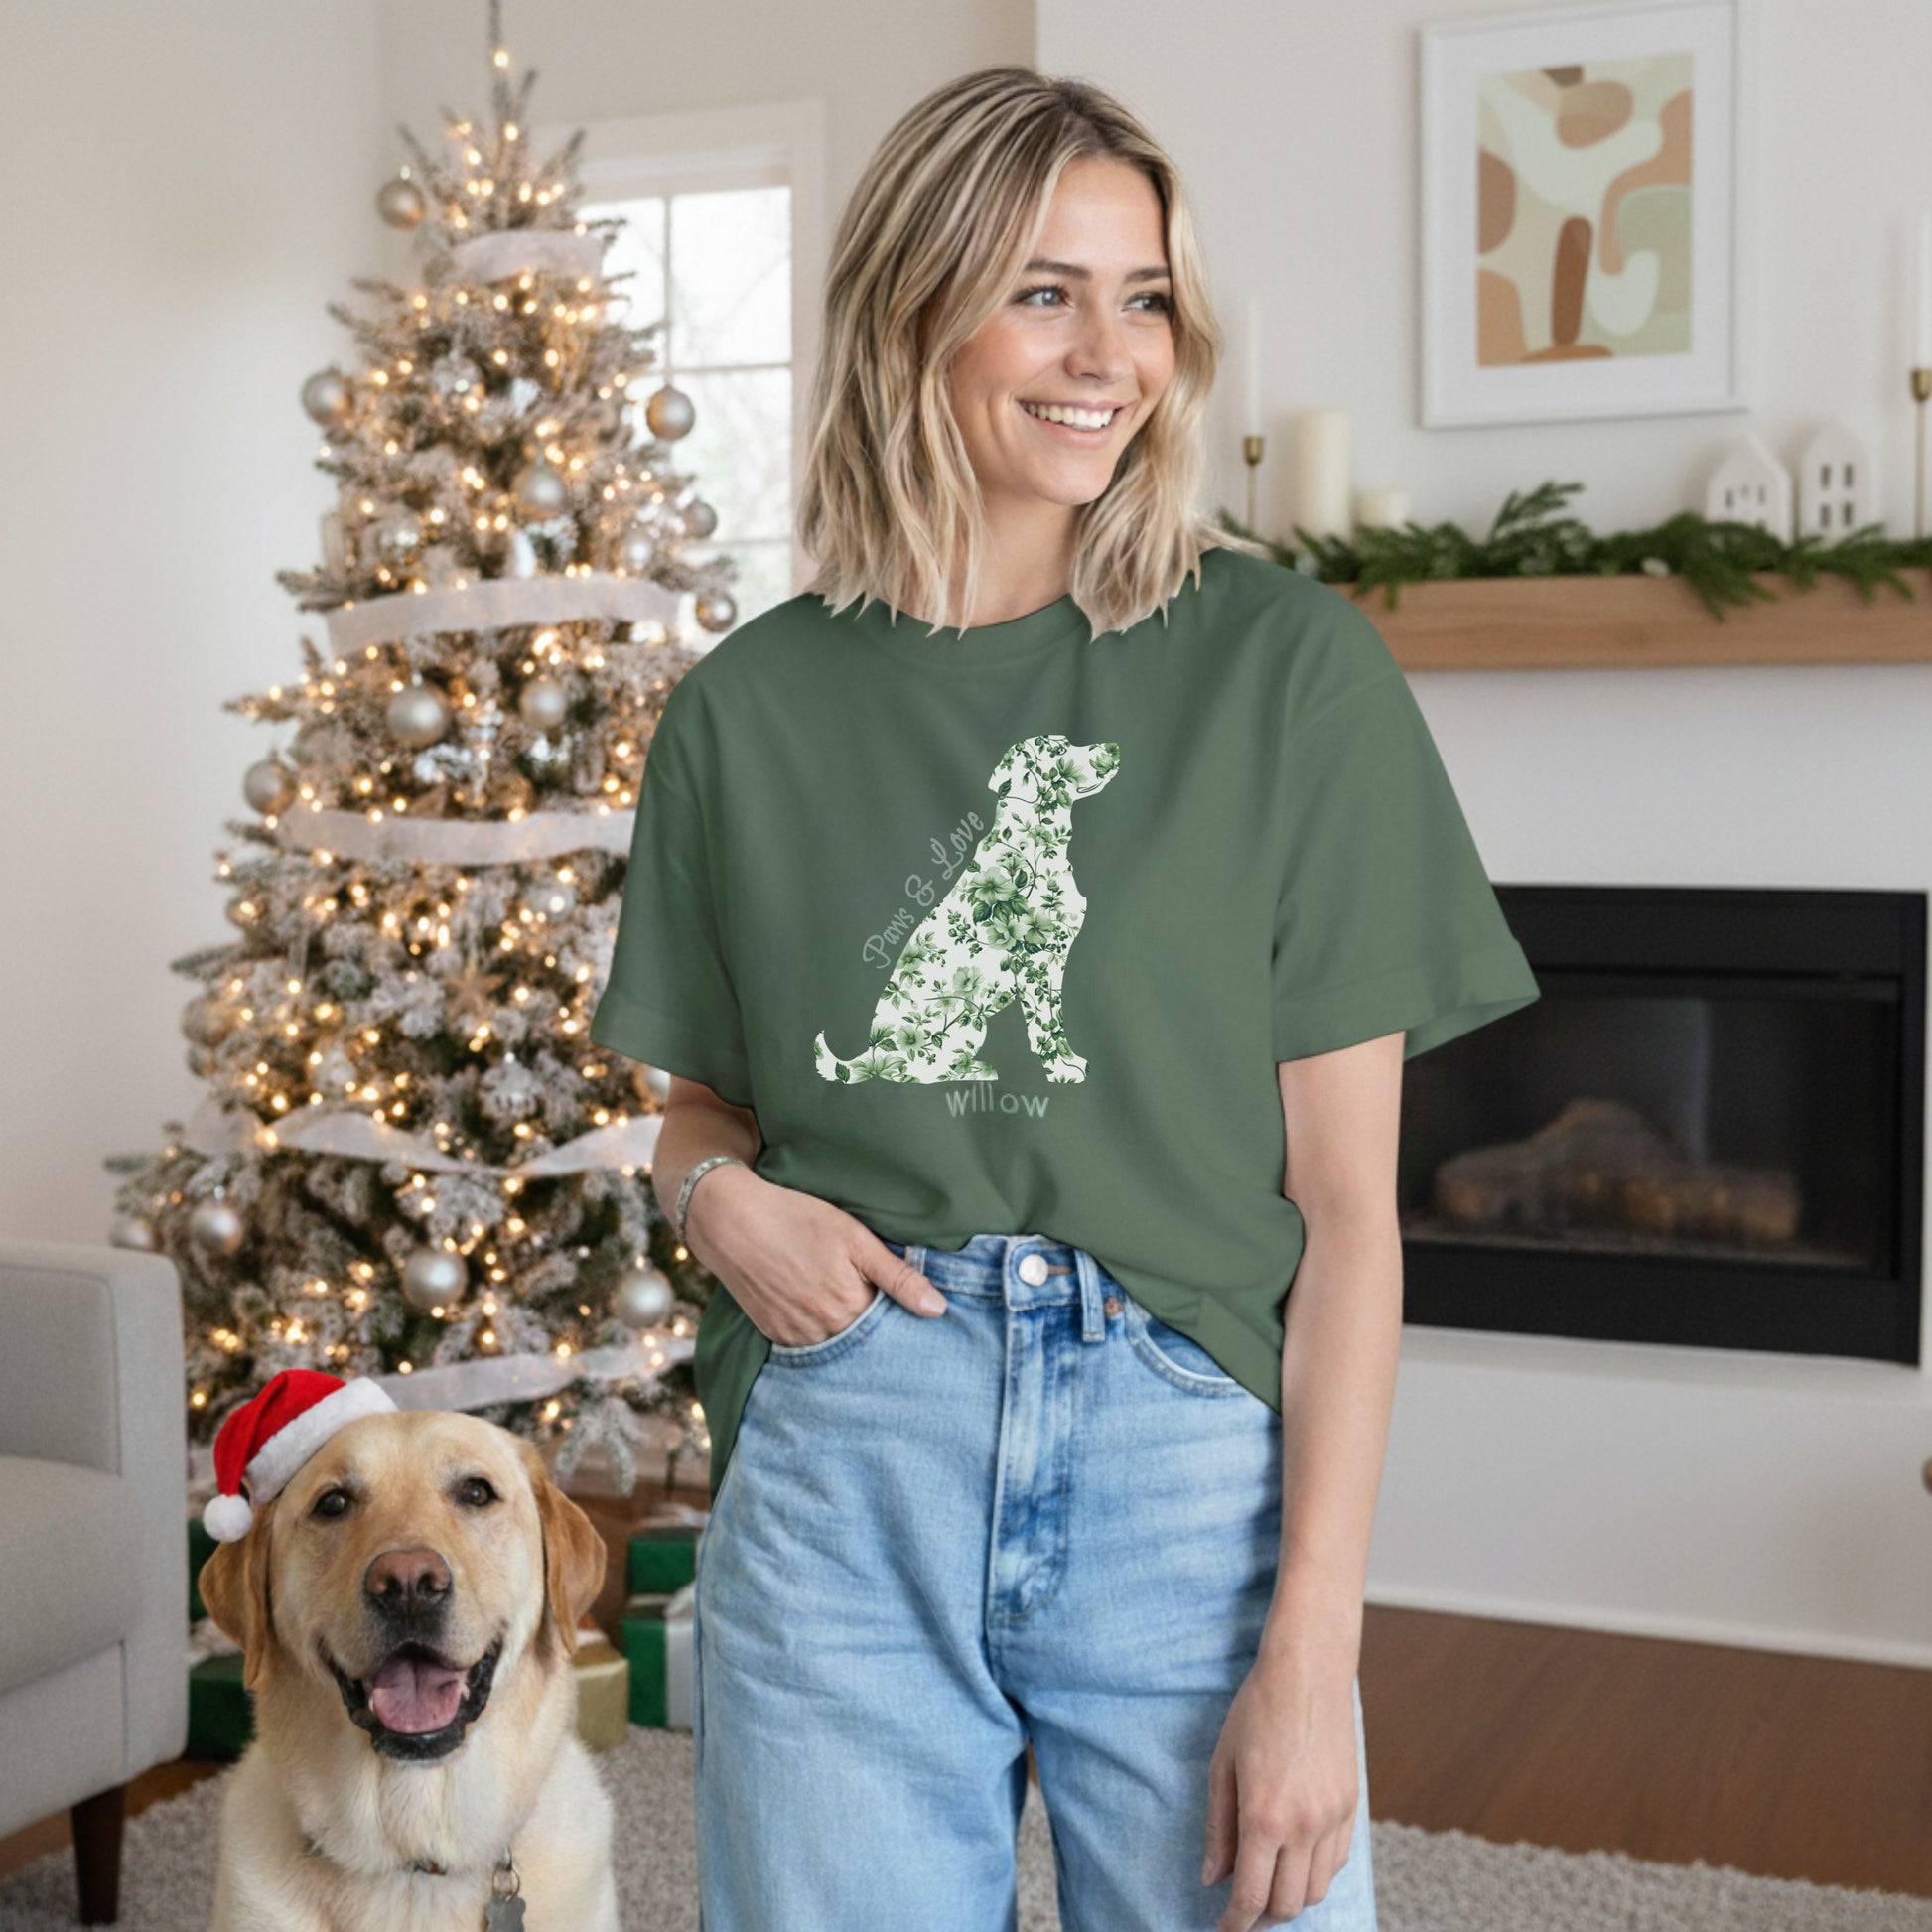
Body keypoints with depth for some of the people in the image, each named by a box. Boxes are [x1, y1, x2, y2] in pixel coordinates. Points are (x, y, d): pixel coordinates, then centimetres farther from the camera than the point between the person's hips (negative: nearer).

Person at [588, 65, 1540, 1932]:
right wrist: (715, 1194, -8)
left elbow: (1346, 1203, -5)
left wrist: (1313, 1650, -10)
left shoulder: (1289, 669, -3)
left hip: (1196, 1474, -1)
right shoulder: (747, 707, 4)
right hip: (836, 1477, 2)